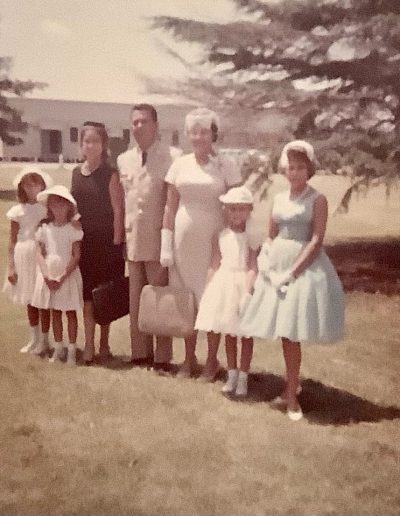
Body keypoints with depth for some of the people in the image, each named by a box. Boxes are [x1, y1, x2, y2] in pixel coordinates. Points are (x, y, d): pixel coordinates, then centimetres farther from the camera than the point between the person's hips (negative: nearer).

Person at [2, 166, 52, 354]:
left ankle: (44, 340, 18)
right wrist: (11, 266, 0)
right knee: (29, 301, 14)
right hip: (23, 257, 3)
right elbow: (12, 241, 3)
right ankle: (35, 339, 30)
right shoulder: (18, 211, 1)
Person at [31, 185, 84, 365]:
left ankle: (72, 350, 11)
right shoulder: (44, 229, 1)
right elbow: (40, 254, 0)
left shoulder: (73, 230, -7)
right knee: (54, 312, 11)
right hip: (49, 275, 3)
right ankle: (58, 348, 22)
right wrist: (47, 276, -13)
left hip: (68, 275, -3)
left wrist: (62, 278, -16)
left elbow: (76, 256, -10)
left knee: (70, 312, 3)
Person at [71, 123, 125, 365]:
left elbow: (118, 210, -8)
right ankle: (89, 345, 17)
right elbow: (72, 207, 12)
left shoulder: (110, 174, -7)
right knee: (87, 293, 8)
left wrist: (116, 242, -12)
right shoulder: (76, 173, 8)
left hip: (106, 242, -4)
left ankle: (104, 344, 19)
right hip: (84, 242, 4)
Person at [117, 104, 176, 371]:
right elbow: (121, 200, 15)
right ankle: (140, 353, 25)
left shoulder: (171, 157, -8)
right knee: (136, 300, 13)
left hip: (159, 239, -6)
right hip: (133, 240, 6)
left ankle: (162, 357, 12)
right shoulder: (124, 160, 11)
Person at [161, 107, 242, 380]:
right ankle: (189, 358, 25)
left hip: (214, 241, -3)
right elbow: (170, 207, 6)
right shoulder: (180, 164, 5)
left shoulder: (227, 166, -4)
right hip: (184, 241, 3)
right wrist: (166, 246, 2)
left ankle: (212, 360, 20)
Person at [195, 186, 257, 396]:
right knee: (229, 333, 13)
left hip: (243, 284, -3)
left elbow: (252, 267, -13)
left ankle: (243, 377, 18)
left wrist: (246, 291, -23)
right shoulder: (220, 236, 2)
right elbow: (214, 266, 4)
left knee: (245, 333, 6)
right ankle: (232, 374, 26)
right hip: (224, 284, 3)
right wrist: (207, 291, 0)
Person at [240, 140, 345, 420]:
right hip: (278, 265, 5)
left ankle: (291, 393, 8)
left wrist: (292, 272, -18)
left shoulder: (317, 199, -6)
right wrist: (266, 262, -4)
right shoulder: (279, 198, 10)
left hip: (304, 265, -5)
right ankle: (293, 383, 29)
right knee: (285, 331, 11)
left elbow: (317, 241, -13)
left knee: (291, 332, -4)